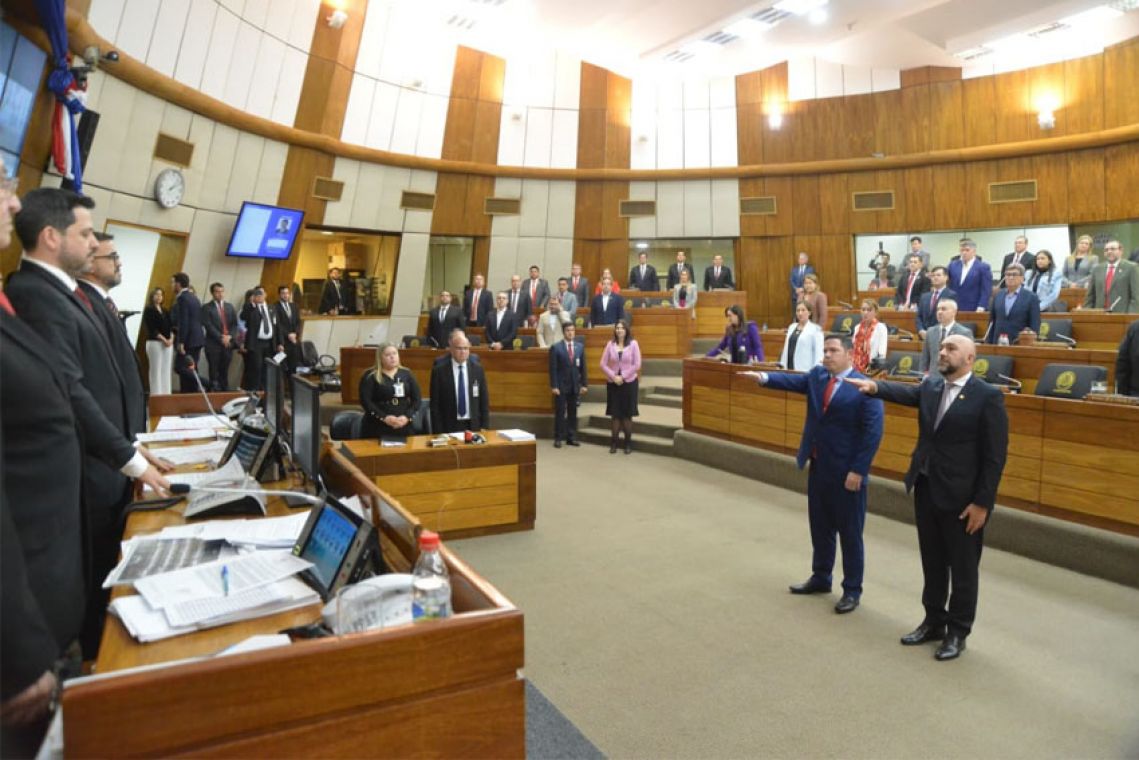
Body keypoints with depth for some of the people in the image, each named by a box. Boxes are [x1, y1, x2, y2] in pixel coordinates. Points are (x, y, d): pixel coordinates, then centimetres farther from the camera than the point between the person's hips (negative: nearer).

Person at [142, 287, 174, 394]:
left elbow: (170, 327, 11)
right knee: (156, 370, -4)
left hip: (168, 343, 6)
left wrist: (171, 339, -8)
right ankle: (156, 395, -2)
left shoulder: (165, 312, 17)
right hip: (155, 342, -6)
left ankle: (166, 394, 8)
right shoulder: (148, 310, 0)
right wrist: (163, 339, -16)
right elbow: (151, 328, -9)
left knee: (166, 370, 5)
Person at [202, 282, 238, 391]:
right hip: (213, 345, -4)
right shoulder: (207, 308, 0)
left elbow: (234, 324, 9)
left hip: (228, 343, 4)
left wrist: (229, 336, -6)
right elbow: (209, 326, -8)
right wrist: (221, 338, -14)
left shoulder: (230, 306, 14)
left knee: (225, 372, 7)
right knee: (214, 373, -2)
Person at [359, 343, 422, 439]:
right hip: (377, 428, -3)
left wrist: (407, 416, -10)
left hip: (403, 426, 3)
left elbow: (416, 398, 6)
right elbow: (365, 400, -9)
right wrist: (384, 417, -19)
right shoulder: (370, 376, 0)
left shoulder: (406, 374, 9)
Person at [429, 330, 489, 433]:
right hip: (448, 427, -2)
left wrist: (485, 427, 0)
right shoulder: (439, 370, -5)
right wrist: (438, 432, -8)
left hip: (473, 426, 2)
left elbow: (484, 400, 6)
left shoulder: (477, 368, 3)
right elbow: (435, 404, -4)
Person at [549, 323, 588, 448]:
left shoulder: (580, 346, 7)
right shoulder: (556, 347, -4)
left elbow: (583, 367, 8)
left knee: (573, 413, 7)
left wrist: (585, 384, 3)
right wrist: (554, 386, -12)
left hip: (575, 385, 3)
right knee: (560, 412, 2)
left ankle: (571, 437, 14)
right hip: (561, 385, -3)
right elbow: (553, 369, -7)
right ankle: (558, 438, 8)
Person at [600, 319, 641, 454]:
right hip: (613, 383, 1)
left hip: (629, 382, -1)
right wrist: (614, 377, -11)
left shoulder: (633, 344, -3)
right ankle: (613, 442, 9)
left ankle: (628, 443, 12)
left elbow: (637, 365, -7)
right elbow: (603, 364, 0)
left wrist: (622, 377, -11)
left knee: (627, 414, 4)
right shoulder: (610, 344, 2)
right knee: (614, 414, 3)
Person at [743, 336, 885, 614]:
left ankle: (852, 590, 22)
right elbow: (794, 381, -7)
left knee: (849, 533, 7)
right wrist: (764, 377, -25)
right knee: (820, 527, 18)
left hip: (847, 473, -6)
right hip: (818, 467, 6)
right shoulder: (816, 375, 7)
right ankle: (820, 578, 36)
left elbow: (873, 433, -16)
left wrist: (858, 471, -18)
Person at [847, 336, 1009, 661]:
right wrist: (875, 386, -29)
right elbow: (906, 392, -9)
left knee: (963, 569, 10)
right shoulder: (930, 385, 8)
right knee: (932, 563, 18)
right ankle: (933, 621, 34)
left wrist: (982, 502, -14)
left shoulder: (988, 396, -12)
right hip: (926, 490, 6)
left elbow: (995, 455, -13)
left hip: (962, 497, -6)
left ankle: (958, 632, 26)